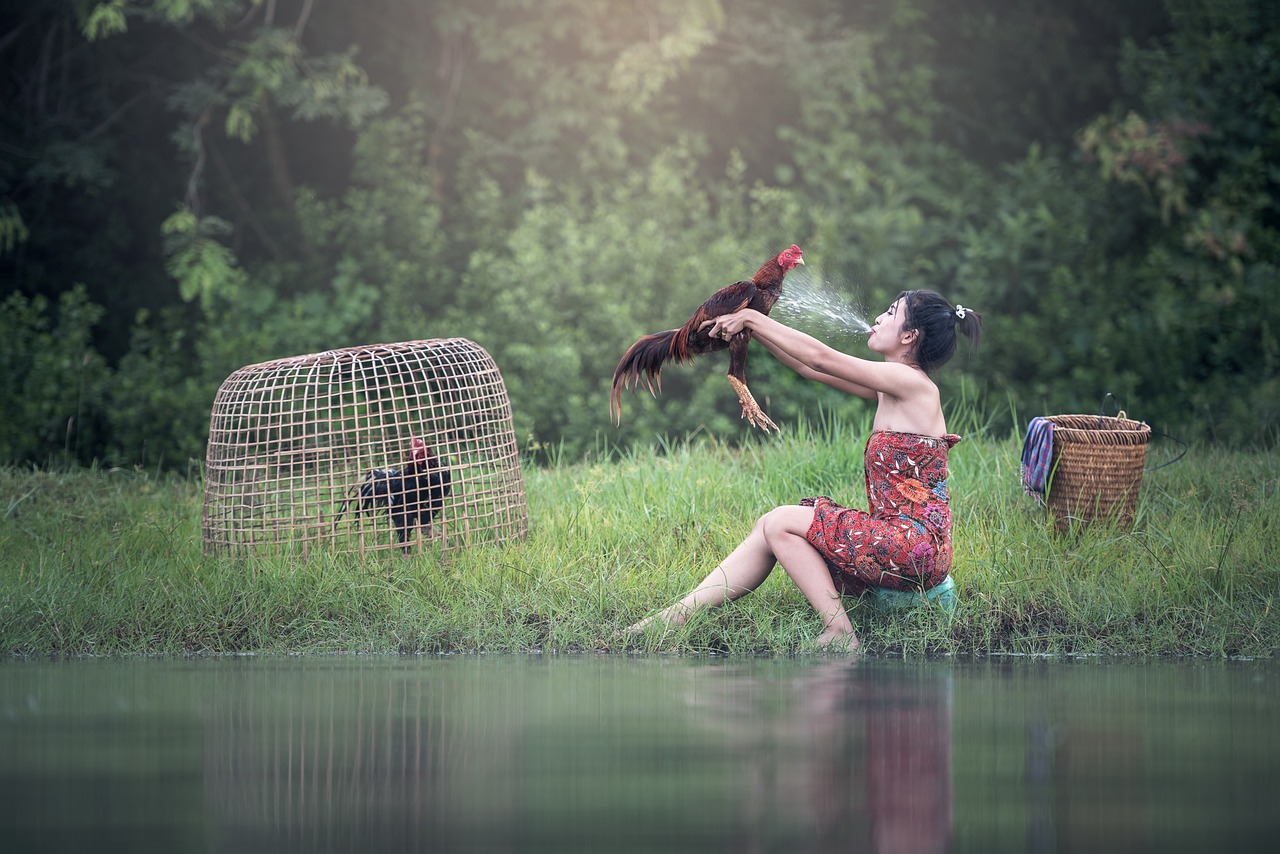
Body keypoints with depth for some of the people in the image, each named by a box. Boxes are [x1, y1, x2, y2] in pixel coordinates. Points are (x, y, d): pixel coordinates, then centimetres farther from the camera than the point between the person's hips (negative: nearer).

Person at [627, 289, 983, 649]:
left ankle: (840, 633, -10)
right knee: (768, 530, 4)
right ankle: (673, 618, 0)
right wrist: (748, 325, 13)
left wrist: (753, 318, -4)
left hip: (916, 546, -9)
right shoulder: (890, 388, 14)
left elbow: (820, 358, -13)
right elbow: (807, 367, 19)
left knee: (779, 523, -8)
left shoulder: (913, 384, -13)